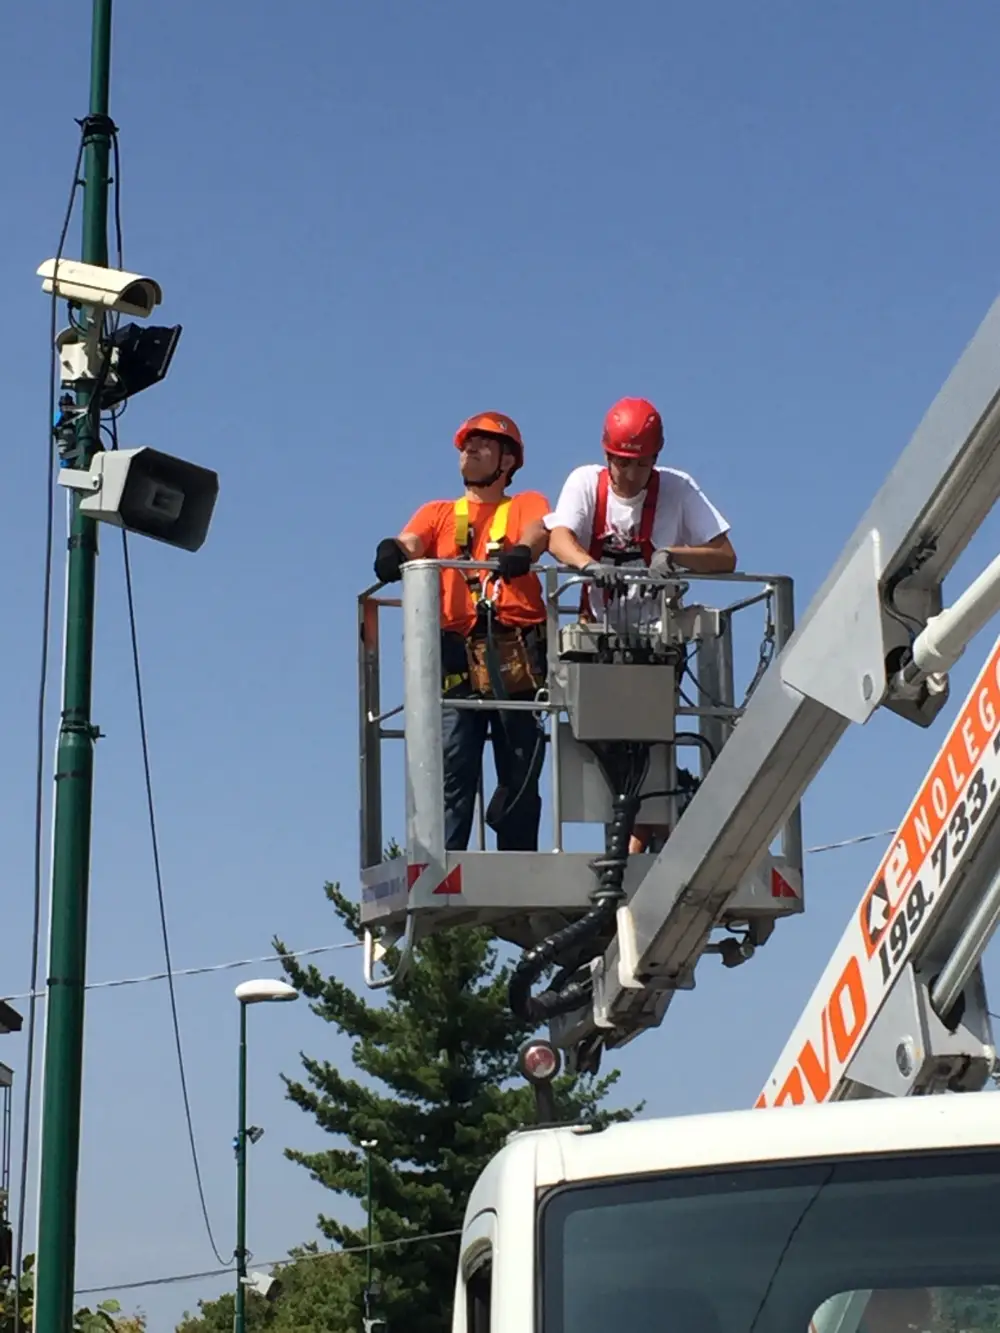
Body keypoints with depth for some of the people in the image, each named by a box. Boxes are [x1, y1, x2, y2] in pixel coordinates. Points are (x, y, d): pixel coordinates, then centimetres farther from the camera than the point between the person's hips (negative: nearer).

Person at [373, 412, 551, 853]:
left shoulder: (527, 504, 19)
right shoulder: (437, 513, 24)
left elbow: (540, 531, -4)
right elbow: (411, 542, 3)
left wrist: (522, 550, -29)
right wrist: (393, 551, -23)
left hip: (517, 655, -1)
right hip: (456, 655, 1)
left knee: (520, 777, 0)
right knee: (451, 772, -8)